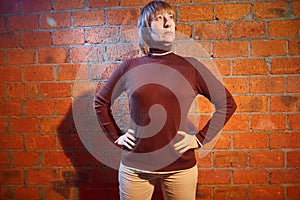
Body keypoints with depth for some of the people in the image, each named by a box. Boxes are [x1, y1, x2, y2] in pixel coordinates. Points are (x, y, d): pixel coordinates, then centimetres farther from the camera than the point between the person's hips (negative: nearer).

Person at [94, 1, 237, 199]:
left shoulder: (191, 67, -4)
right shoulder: (129, 67, -2)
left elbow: (227, 103, 2)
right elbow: (101, 102, 11)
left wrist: (199, 139, -2)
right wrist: (116, 136, 4)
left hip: (180, 166, 0)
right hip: (135, 165, 1)